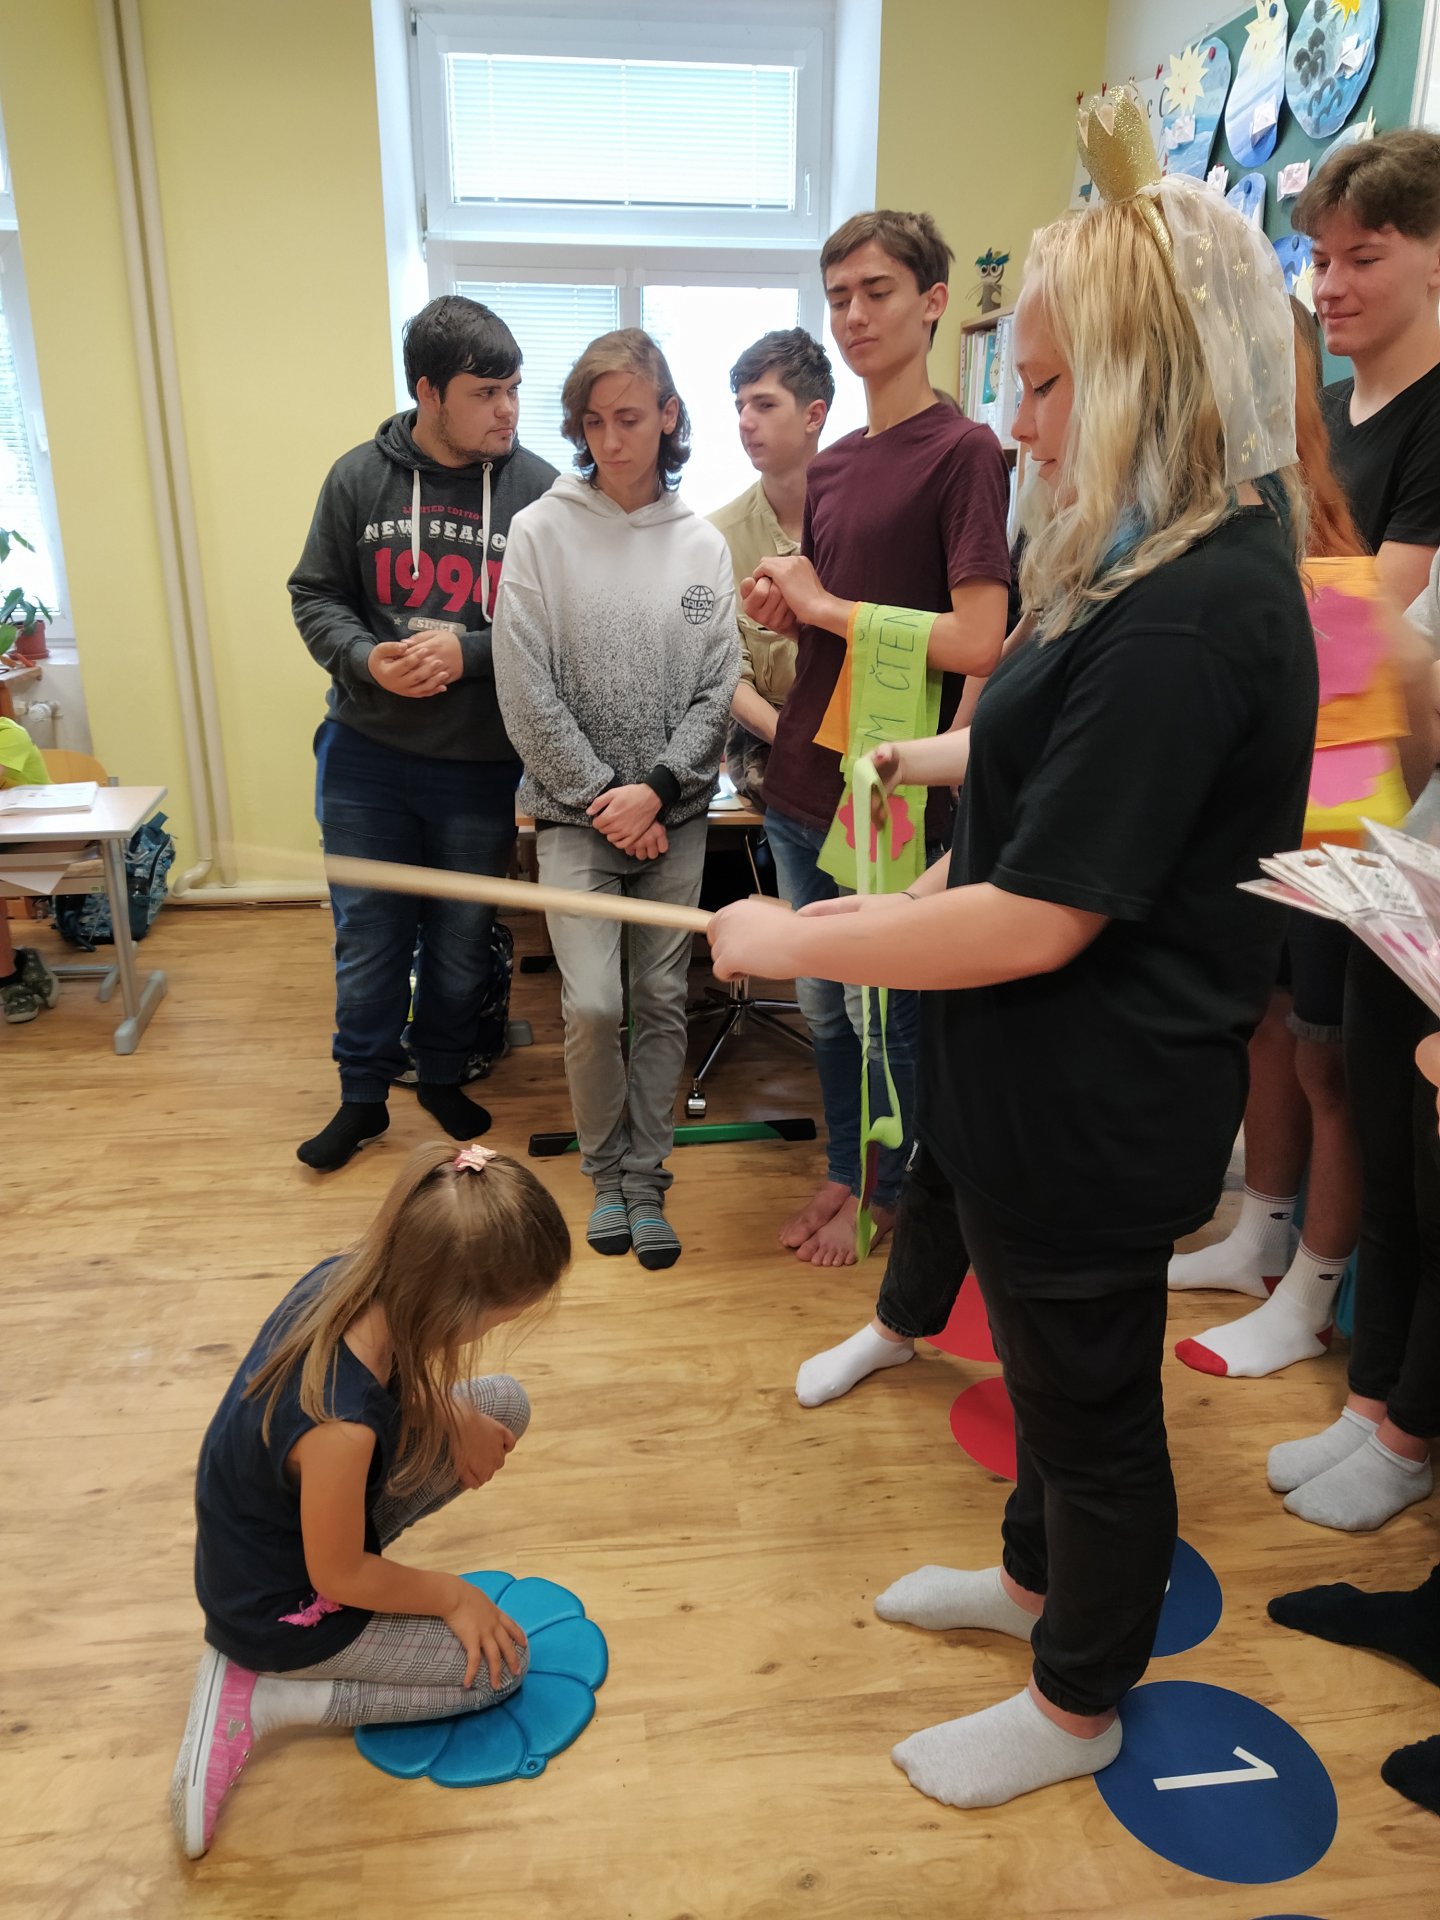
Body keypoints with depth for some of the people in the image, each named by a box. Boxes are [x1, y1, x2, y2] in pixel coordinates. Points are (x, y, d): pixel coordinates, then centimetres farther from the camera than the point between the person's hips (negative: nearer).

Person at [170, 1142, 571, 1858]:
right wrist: (451, 1595, -8)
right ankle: (255, 1697, 3)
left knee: (504, 1403, 5)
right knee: (499, 1663, 5)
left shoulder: (344, 1278, -22)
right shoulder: (340, 1423, -43)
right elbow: (339, 1575, -23)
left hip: (297, 1514, 7)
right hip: (285, 1613, -7)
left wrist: (455, 1417, -10)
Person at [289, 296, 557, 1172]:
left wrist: (468, 654, -19)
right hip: (367, 750, 1)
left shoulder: (538, 489, -7)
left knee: (463, 942, 14)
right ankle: (363, 1097, 29)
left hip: (484, 762, -1)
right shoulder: (360, 477, -2)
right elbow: (316, 595, 5)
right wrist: (365, 659, -14)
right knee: (368, 936, 11)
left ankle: (444, 1077, 37)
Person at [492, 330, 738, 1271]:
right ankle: (606, 1170, 17)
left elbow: (719, 688, 2)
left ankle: (647, 1178, 22)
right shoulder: (541, 530, -2)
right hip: (576, 809, -2)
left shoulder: (702, 543, 5)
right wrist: (602, 795, -9)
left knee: (663, 1001, 6)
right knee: (593, 1003, -8)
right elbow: (527, 691, -6)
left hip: (674, 812, 2)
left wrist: (656, 789, -10)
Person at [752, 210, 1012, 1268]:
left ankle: (894, 1195, 31)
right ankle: (847, 1172, 37)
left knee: (889, 1017, 9)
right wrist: (781, 609, -3)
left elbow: (977, 641, -22)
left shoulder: (964, 451, -11)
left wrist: (823, 602, -14)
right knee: (826, 1010, 18)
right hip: (803, 785, 7)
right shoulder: (829, 465, 11)